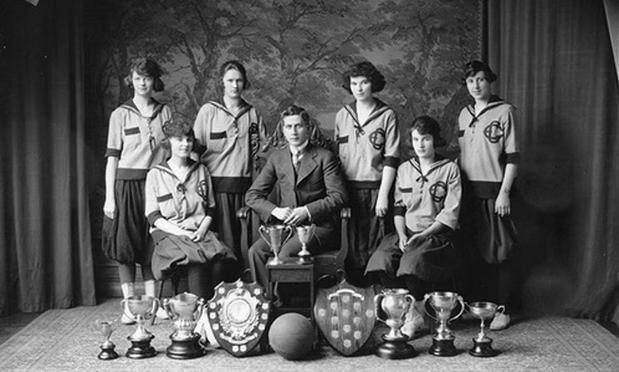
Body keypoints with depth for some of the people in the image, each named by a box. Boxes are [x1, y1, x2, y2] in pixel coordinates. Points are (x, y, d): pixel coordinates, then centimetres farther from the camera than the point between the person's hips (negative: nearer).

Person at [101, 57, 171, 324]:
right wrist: (109, 197, -6)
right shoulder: (120, 114, 3)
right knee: (126, 244, -1)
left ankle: (152, 302, 11)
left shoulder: (165, 112, 9)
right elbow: (112, 157, -1)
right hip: (128, 184, -2)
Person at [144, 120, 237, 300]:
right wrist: (180, 232, -12)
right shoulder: (155, 174, 8)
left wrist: (202, 229, -3)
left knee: (223, 260, -31)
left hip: (199, 231, 3)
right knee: (197, 261, -35)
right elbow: (153, 216, 2)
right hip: (168, 233, -3)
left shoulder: (201, 171, 18)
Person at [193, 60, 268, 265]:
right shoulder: (208, 110, 4)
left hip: (245, 184, 3)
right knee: (223, 239, -6)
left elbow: (263, 147, 18)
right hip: (218, 183, -3)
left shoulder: (252, 113, 12)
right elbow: (196, 146, 3)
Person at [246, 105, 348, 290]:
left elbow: (339, 196, -5)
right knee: (256, 251, -23)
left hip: (317, 225, -4)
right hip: (285, 225, 4)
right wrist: (275, 210, -9)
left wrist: (307, 211, -16)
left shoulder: (324, 157, 2)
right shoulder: (276, 158, 13)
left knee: (286, 252, -31)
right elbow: (253, 194, 10)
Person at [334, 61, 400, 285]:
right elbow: (336, 154, 14)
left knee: (375, 247, -2)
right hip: (348, 188, 3)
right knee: (353, 245, 5)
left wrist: (383, 195, -10)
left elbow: (391, 159, -4)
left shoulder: (387, 115, 0)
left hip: (375, 188, -3)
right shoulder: (342, 115, 11)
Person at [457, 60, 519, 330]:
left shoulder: (504, 111, -3)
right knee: (474, 250, 10)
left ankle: (502, 310, 5)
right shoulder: (464, 114, 14)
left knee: (499, 253, -2)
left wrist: (504, 192, -13)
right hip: (468, 190, 5)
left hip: (494, 190, -5)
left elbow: (512, 156, -7)